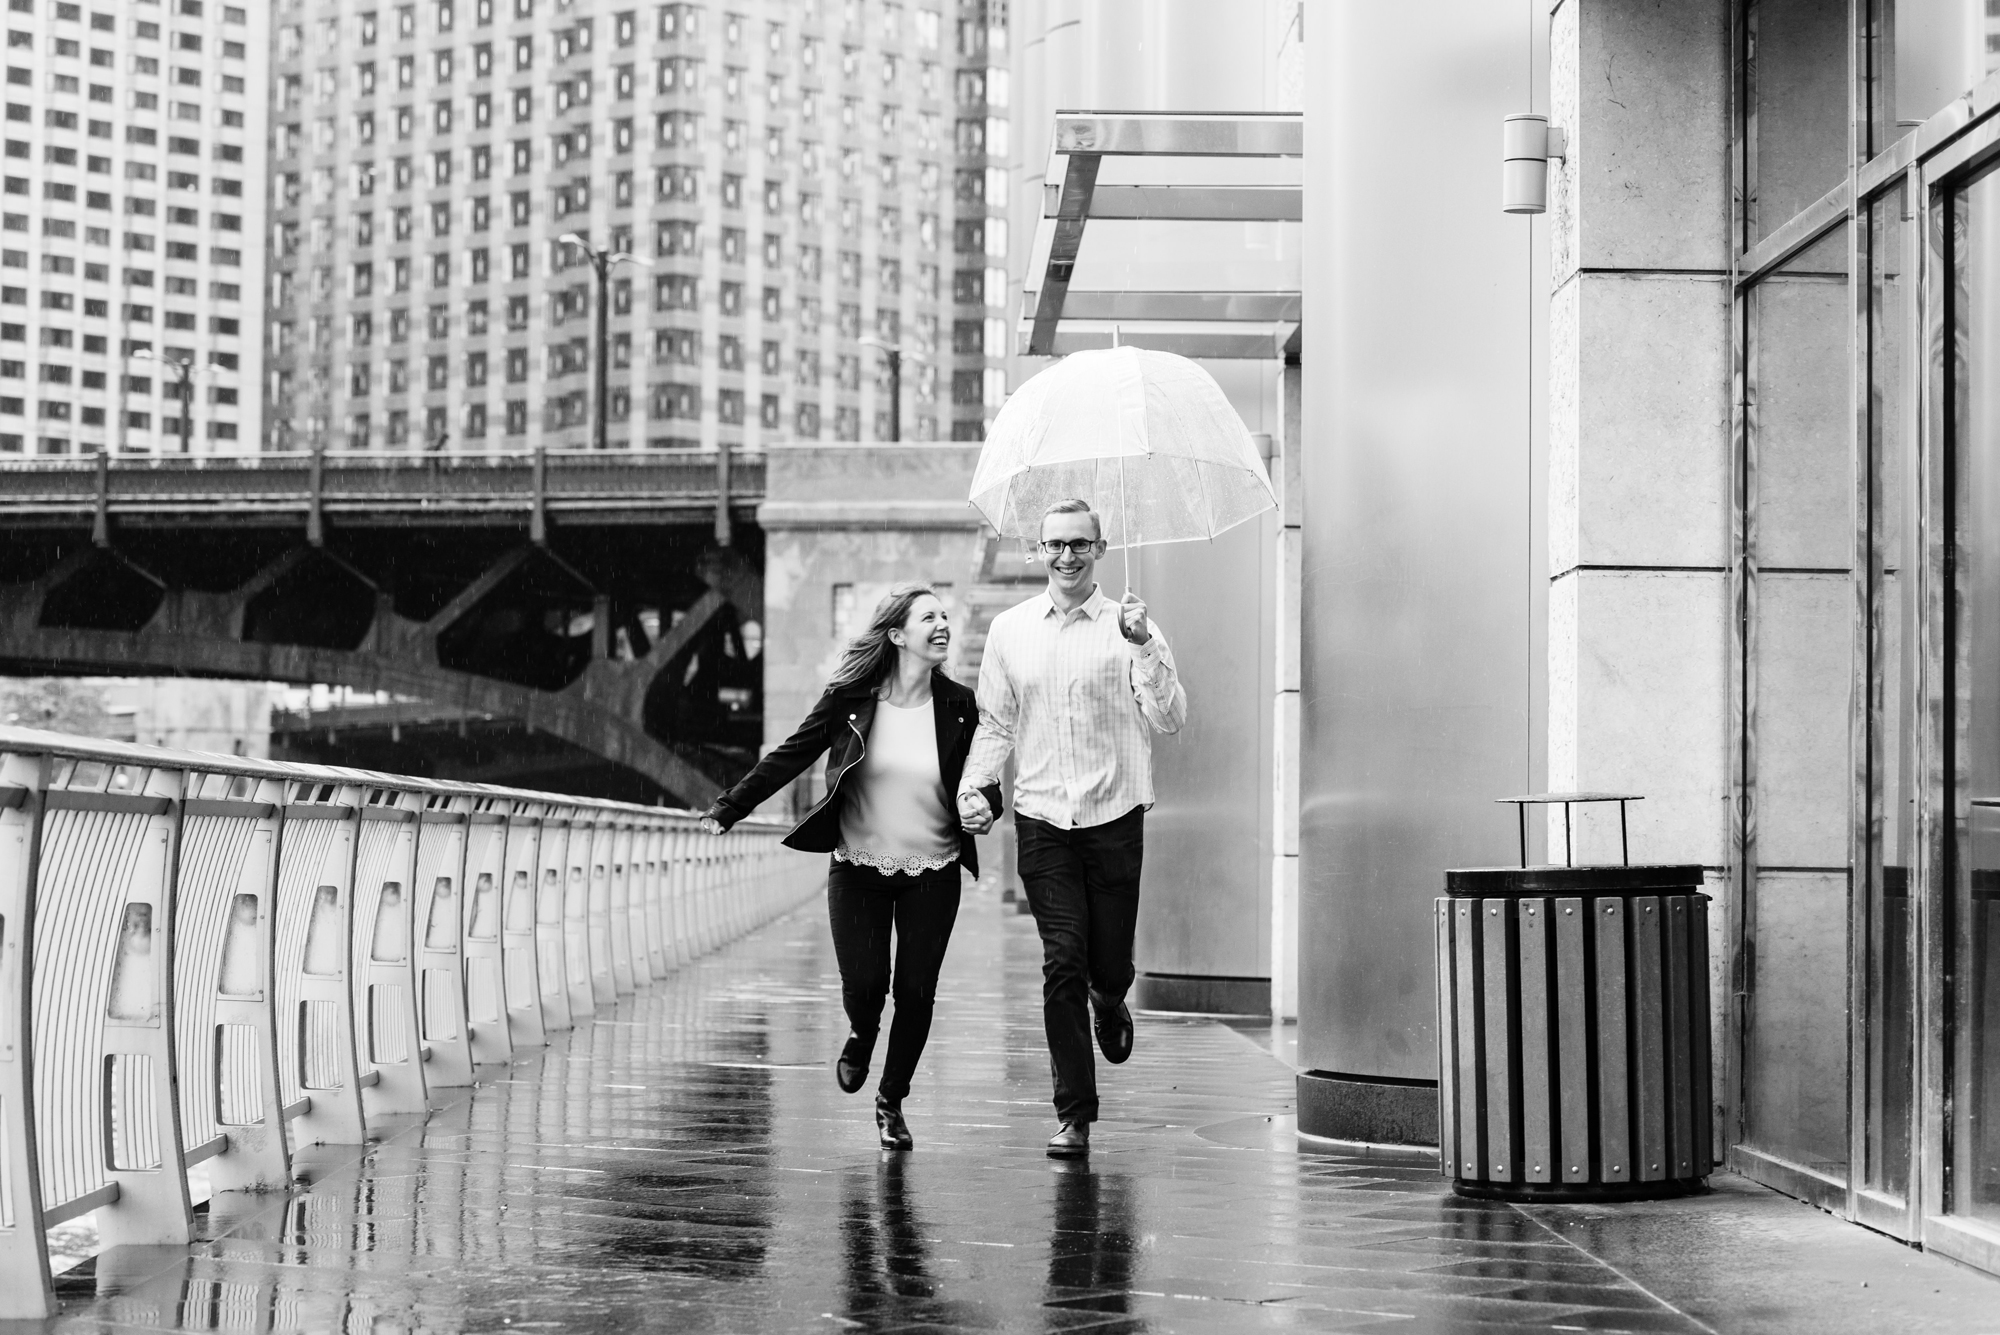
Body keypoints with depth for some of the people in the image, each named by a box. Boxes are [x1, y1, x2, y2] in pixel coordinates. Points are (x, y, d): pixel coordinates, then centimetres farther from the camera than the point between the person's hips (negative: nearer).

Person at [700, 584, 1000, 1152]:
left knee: (916, 992, -1)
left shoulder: (959, 706, -2)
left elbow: (984, 783, 7)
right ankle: (861, 1037, 26)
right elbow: (790, 757, -1)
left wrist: (984, 803, -17)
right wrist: (728, 808, -4)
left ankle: (892, 1101, 22)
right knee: (865, 982, -12)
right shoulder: (850, 699, -5)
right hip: (858, 865, -1)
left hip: (932, 871, 1)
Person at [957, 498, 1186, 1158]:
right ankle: (1074, 1116, 0)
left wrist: (1143, 647, -22)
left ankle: (1108, 1003, 42)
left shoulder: (1129, 627, 0)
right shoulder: (1009, 631, 8)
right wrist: (973, 786, 1)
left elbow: (1170, 719, -10)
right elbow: (995, 724, 16)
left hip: (1114, 815, -1)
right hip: (1042, 818, 1)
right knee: (1063, 961, -7)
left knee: (1110, 965, 3)